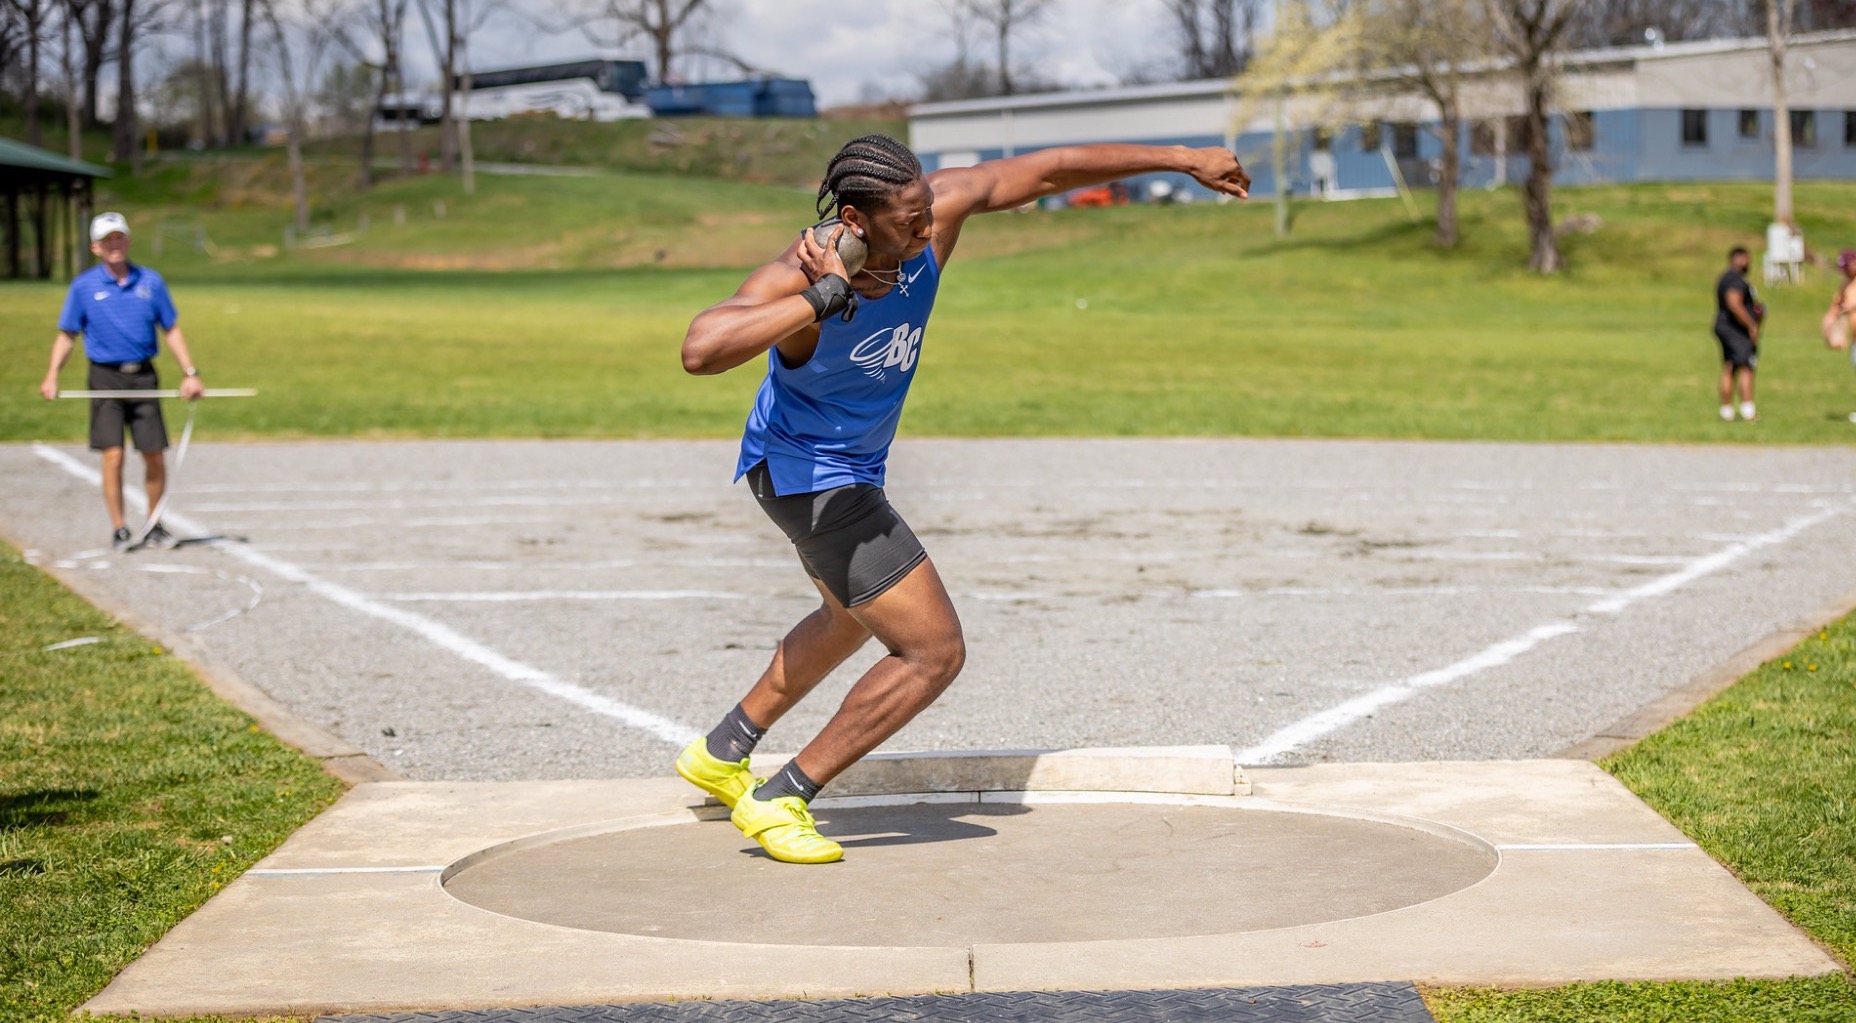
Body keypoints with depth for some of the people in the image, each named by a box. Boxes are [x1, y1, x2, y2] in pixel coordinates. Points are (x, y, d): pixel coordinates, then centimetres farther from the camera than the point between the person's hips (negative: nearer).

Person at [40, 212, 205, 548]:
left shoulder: (151, 282, 6)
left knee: (155, 456, 2)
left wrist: (190, 373, 5)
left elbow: (171, 330, 11)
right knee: (113, 455, -10)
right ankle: (118, 529, -1)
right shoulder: (83, 286, 2)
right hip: (105, 378, -2)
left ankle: (153, 525, 18)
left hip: (143, 377, 2)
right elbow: (67, 335, 5)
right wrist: (52, 375, -8)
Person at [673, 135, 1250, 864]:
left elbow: (1047, 171, -9)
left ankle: (721, 752, 48)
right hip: (807, 474, -9)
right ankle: (779, 801, -3)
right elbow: (700, 349, -54)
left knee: (854, 620, 32)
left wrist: (1183, 160, -4)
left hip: (851, 468, 9)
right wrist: (824, 299, -53)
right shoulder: (796, 280, -35)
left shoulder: (931, 211, -19)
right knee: (934, 651, -11)